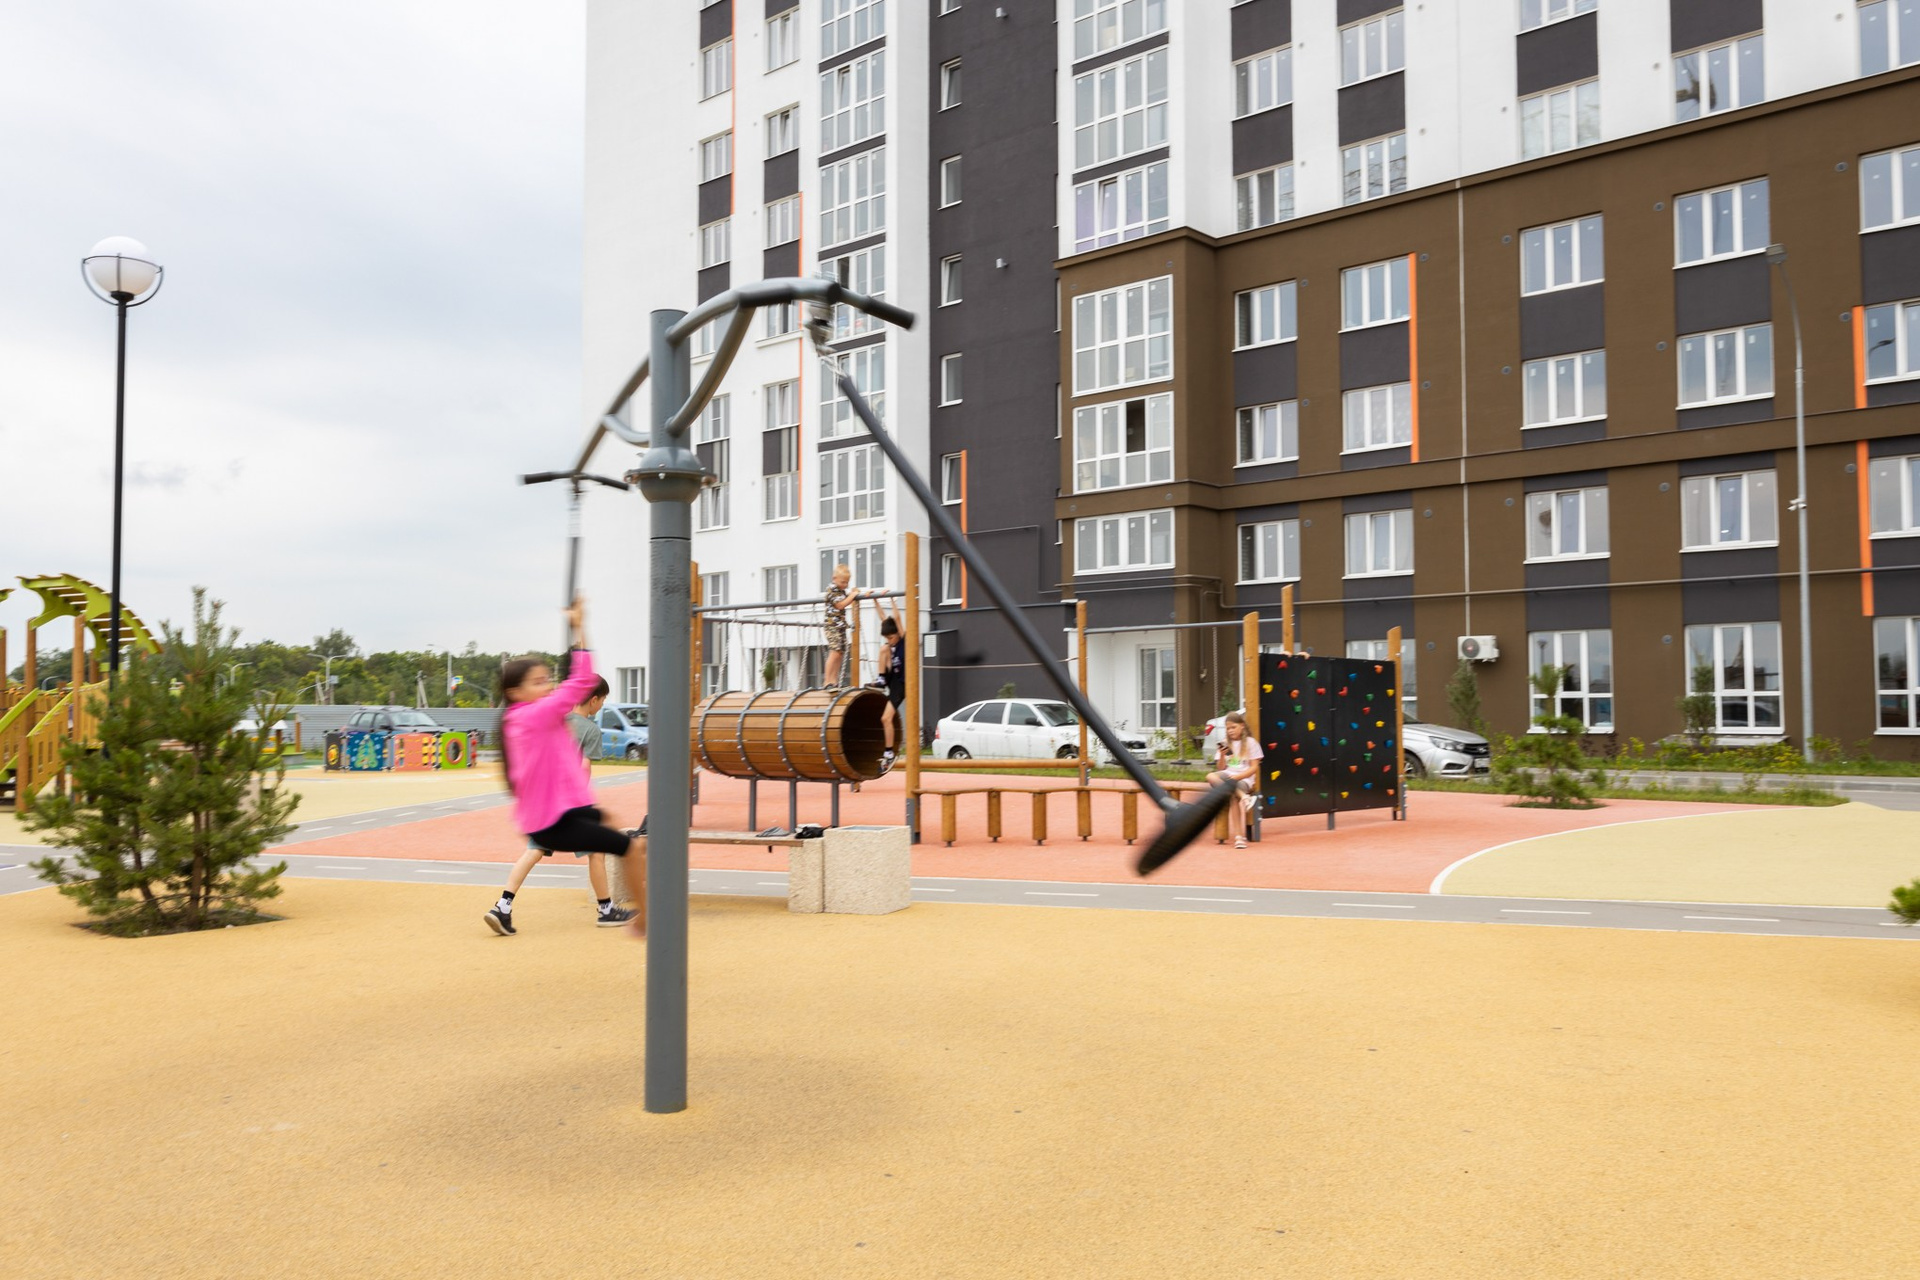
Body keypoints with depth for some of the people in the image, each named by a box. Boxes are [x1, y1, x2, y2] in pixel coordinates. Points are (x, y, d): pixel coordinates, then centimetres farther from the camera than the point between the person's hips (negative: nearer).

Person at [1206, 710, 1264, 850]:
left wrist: (1237, 777, -15)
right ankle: (1243, 796, -38)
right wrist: (1222, 756, -8)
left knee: (1234, 797, -36)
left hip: (1244, 779, -4)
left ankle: (1238, 836, -32)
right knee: (1211, 777, -30)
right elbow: (1221, 768, 11)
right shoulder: (1225, 743, 15)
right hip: (1227, 776, 4)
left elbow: (1254, 767, -2)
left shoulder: (1250, 742, 4)